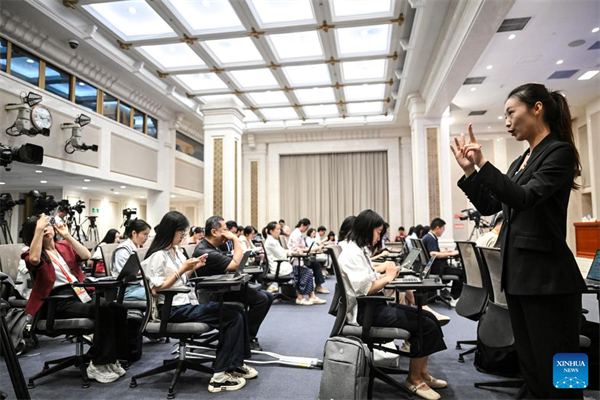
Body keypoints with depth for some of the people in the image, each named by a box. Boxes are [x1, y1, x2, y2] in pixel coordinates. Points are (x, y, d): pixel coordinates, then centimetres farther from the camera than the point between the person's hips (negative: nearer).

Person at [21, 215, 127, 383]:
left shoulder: (64, 246, 18)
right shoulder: (32, 254, 5)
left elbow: (86, 255, 1)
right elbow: (34, 259, -22)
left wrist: (67, 236, -2)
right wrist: (38, 229, -18)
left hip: (81, 294, 5)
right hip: (60, 303, -5)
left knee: (119, 310, -22)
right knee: (103, 311, -31)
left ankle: (110, 359, -9)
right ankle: (98, 365, -18)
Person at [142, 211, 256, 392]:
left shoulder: (176, 250, 14)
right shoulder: (158, 256, -12)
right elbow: (156, 290, -16)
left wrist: (194, 268, 3)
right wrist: (182, 269, -18)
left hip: (187, 303, 8)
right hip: (174, 309, -8)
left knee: (237, 312, -7)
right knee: (234, 315, -19)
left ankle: (234, 364, 6)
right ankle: (220, 375, -13)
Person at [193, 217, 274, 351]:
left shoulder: (211, 248, 12)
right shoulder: (205, 252, -22)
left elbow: (233, 262, 14)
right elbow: (237, 264, -25)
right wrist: (235, 239, -18)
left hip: (223, 289, 11)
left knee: (268, 296, 3)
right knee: (261, 298, -20)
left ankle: (249, 334, 10)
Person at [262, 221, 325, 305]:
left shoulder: (274, 240, 18)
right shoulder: (270, 242, -14)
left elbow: (282, 252, 20)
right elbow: (281, 256, -14)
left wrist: (293, 251, 2)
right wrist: (292, 252, 4)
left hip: (281, 266, 10)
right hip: (279, 269, -10)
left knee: (308, 271, 2)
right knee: (306, 272, -10)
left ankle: (312, 297, -1)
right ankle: (300, 298, -2)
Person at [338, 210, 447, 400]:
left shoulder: (360, 250, 14)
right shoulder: (352, 253, -18)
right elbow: (365, 289, -23)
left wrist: (386, 273, -1)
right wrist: (387, 277, -11)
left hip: (373, 305, 10)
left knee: (428, 317, 5)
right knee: (426, 326, -12)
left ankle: (422, 372, 15)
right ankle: (413, 379, 5)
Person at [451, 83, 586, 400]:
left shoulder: (559, 151, -8)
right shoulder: (520, 162, 16)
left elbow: (524, 198, -22)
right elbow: (489, 207, 14)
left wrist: (483, 164, -24)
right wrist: (469, 171, 4)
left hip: (546, 275, -9)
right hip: (517, 273, 9)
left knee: (556, 372, 1)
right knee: (530, 365, 17)